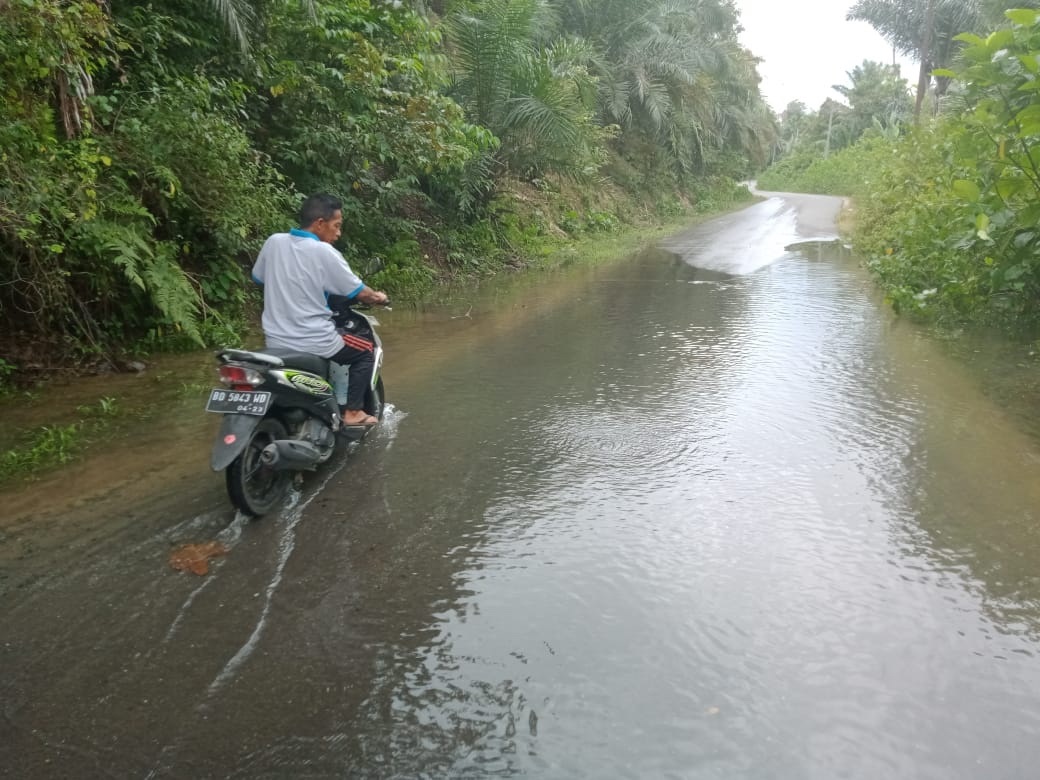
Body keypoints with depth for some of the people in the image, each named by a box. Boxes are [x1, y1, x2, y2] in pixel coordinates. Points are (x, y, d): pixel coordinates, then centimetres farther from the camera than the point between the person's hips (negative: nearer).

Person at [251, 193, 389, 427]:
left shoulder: (273, 242, 0)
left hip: (276, 341, 6)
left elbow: (258, 278, 17)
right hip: (313, 342, -6)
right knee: (366, 351, 17)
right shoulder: (324, 252, -15)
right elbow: (359, 293, -8)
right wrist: (378, 297, 13)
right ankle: (353, 412, 13)